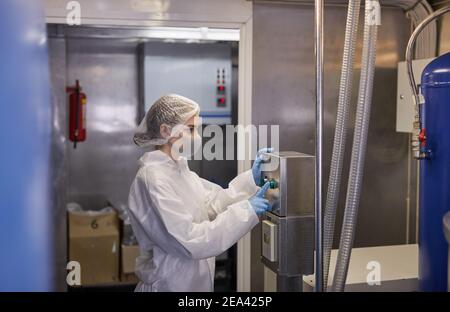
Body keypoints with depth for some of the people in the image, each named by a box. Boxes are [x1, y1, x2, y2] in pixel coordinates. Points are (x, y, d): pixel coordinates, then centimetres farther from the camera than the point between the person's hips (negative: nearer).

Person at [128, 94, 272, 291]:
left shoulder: (178, 168, 5)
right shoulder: (153, 179, -22)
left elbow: (213, 202, 6)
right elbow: (190, 241, -26)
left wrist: (251, 178, -3)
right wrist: (246, 210, -23)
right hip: (170, 285, -8)